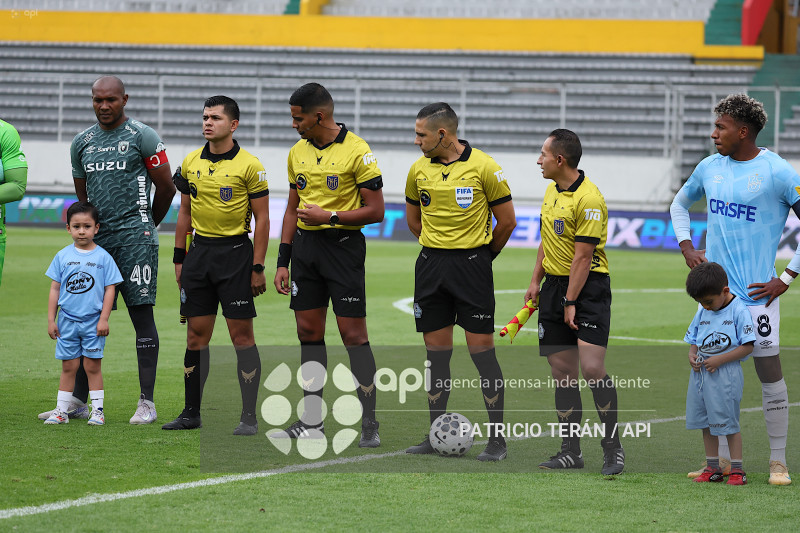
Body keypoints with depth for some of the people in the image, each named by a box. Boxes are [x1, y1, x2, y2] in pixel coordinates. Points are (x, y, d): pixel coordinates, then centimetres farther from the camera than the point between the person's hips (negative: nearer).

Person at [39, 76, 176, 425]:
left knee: (142, 313, -5)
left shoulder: (142, 137, -3)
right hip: (96, 239, 5)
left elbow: (166, 187, 2)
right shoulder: (82, 143, 14)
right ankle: (78, 400, 8)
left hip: (135, 239, -5)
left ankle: (147, 402, -4)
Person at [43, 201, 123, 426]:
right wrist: (51, 320, 4)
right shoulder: (63, 256, 3)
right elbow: (55, 289, 7)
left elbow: (110, 289, -1)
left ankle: (97, 410, 7)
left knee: (93, 366, 1)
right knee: (68, 366, 6)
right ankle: (61, 410, 10)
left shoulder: (103, 257, -2)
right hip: (67, 321, 2)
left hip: (93, 322, -2)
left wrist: (104, 319, -7)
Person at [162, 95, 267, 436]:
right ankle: (191, 413, 13)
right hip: (199, 251, 5)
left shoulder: (249, 166, -7)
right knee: (196, 335, 6)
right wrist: (179, 258, 13)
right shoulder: (191, 163, 8)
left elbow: (262, 218, -6)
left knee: (241, 334, -4)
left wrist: (258, 268, -10)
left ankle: (249, 416, 0)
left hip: (235, 252, -5)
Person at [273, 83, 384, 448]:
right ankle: (312, 421, 14)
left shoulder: (357, 151, -10)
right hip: (304, 245, 6)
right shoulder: (298, 152, 10)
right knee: (308, 332, 7)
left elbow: (375, 211, -10)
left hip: (343, 245, -6)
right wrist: (283, 261, 12)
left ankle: (369, 423, -1)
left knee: (353, 334, -7)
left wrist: (330, 217, -16)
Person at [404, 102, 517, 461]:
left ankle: (497, 438, 0)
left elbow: (507, 221, -1)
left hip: (472, 264, -4)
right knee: (436, 351, 6)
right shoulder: (419, 170, 5)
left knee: (481, 349, -5)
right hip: (431, 267, 4)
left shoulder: (483, 167, -9)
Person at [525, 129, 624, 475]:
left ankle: (612, 448, -6)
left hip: (588, 287, -8)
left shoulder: (589, 199, -17)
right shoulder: (552, 191, 11)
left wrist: (571, 303, -16)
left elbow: (582, 257, -17)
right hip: (555, 284, 8)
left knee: (592, 367, -16)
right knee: (562, 371, 5)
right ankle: (571, 451, 10)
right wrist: (536, 281, 17)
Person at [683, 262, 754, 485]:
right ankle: (712, 467, 19)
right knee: (706, 422, 10)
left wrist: (719, 360, -18)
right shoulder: (702, 312, 11)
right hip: (701, 372, 7)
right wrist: (692, 355, -2)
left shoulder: (739, 311, -9)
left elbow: (747, 346, -12)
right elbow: (693, 340, 21)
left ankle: (737, 469, 3)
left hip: (726, 374, -7)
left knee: (728, 421, -5)